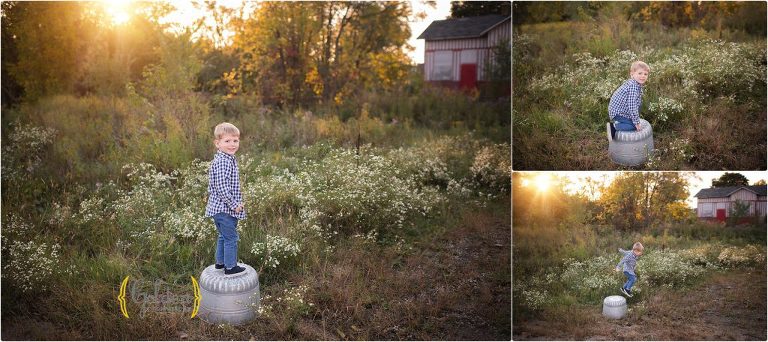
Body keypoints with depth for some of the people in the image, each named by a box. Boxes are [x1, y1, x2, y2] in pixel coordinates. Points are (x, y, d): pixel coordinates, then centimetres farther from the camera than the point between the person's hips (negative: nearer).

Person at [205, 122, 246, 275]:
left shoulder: (228, 159, 11)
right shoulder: (222, 162, -22)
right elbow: (221, 188, -27)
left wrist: (236, 203, 18)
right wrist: (234, 204, -20)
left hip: (220, 208, 11)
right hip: (225, 209, -11)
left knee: (224, 236, 22)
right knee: (231, 237, 0)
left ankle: (220, 262, 34)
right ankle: (230, 267, 9)